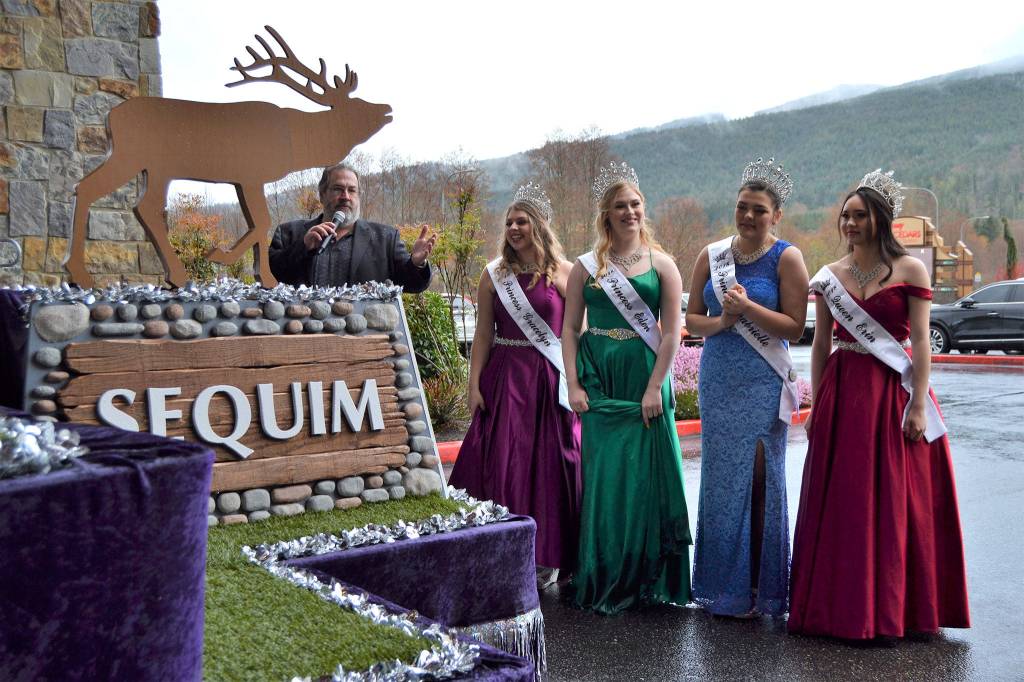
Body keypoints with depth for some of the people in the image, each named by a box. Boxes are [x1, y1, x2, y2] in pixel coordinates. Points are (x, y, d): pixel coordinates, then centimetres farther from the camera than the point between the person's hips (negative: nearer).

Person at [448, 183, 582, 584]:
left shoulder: (563, 273, 0)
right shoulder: (494, 275, 7)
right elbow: (483, 334, 7)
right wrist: (474, 384, 1)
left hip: (549, 381, -2)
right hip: (503, 380, 2)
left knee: (548, 465, 3)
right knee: (500, 465, 1)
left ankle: (546, 556, 17)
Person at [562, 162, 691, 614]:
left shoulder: (661, 264, 4)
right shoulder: (586, 267, 7)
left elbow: (671, 332, -1)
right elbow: (570, 329, 6)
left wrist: (655, 387, -9)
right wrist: (574, 385, -3)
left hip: (645, 379, -1)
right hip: (599, 381, 1)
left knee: (646, 472, 1)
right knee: (604, 474, 2)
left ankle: (648, 578, 15)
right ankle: (605, 581, 14)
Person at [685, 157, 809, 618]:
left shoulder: (786, 258, -3)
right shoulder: (712, 256, 9)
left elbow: (794, 326, -9)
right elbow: (692, 320, 9)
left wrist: (748, 307, -19)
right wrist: (723, 320, -10)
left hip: (763, 384, -4)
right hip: (717, 380, 4)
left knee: (758, 479, -1)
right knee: (719, 477, 8)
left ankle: (758, 588, 11)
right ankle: (721, 584, 20)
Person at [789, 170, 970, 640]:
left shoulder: (909, 270, -1)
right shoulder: (831, 276, 9)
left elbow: (921, 342, -5)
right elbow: (820, 344, 10)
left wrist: (918, 405, -11)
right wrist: (816, 404, 6)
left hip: (893, 393, -3)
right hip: (842, 392, 3)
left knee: (893, 500, 2)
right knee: (839, 503, 6)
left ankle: (889, 609, 14)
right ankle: (840, 603, 18)